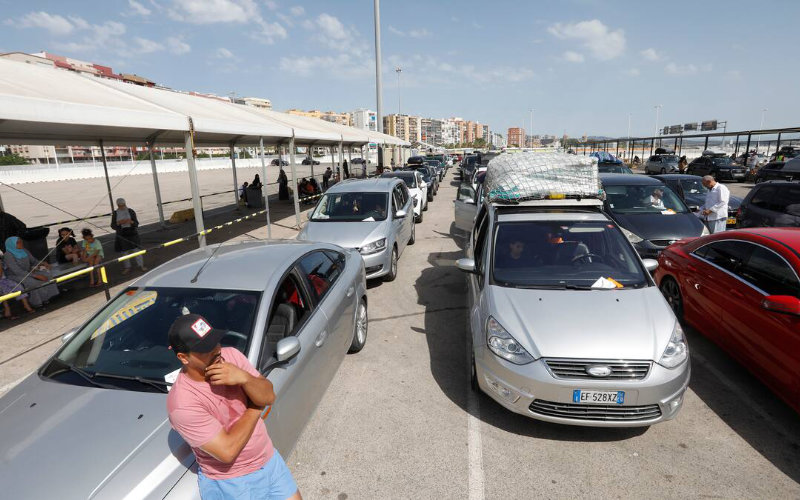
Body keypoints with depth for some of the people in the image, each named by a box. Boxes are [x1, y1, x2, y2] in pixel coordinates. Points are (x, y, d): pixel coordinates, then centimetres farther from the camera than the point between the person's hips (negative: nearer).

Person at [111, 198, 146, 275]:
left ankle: (141, 265, 9)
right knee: (124, 251, 4)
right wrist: (119, 223, -16)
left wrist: (131, 221, -19)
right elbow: (113, 226, 3)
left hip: (132, 233, -1)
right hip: (122, 235, 1)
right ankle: (127, 268, 13)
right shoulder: (115, 213, 3)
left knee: (136, 249, 0)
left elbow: (136, 223, 2)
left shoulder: (131, 211, 1)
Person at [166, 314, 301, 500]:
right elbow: (227, 451, -25)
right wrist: (255, 407, -15)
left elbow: (269, 396, -10)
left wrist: (244, 378, -29)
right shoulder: (182, 402, -26)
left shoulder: (230, 355, -10)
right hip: (230, 482, -5)